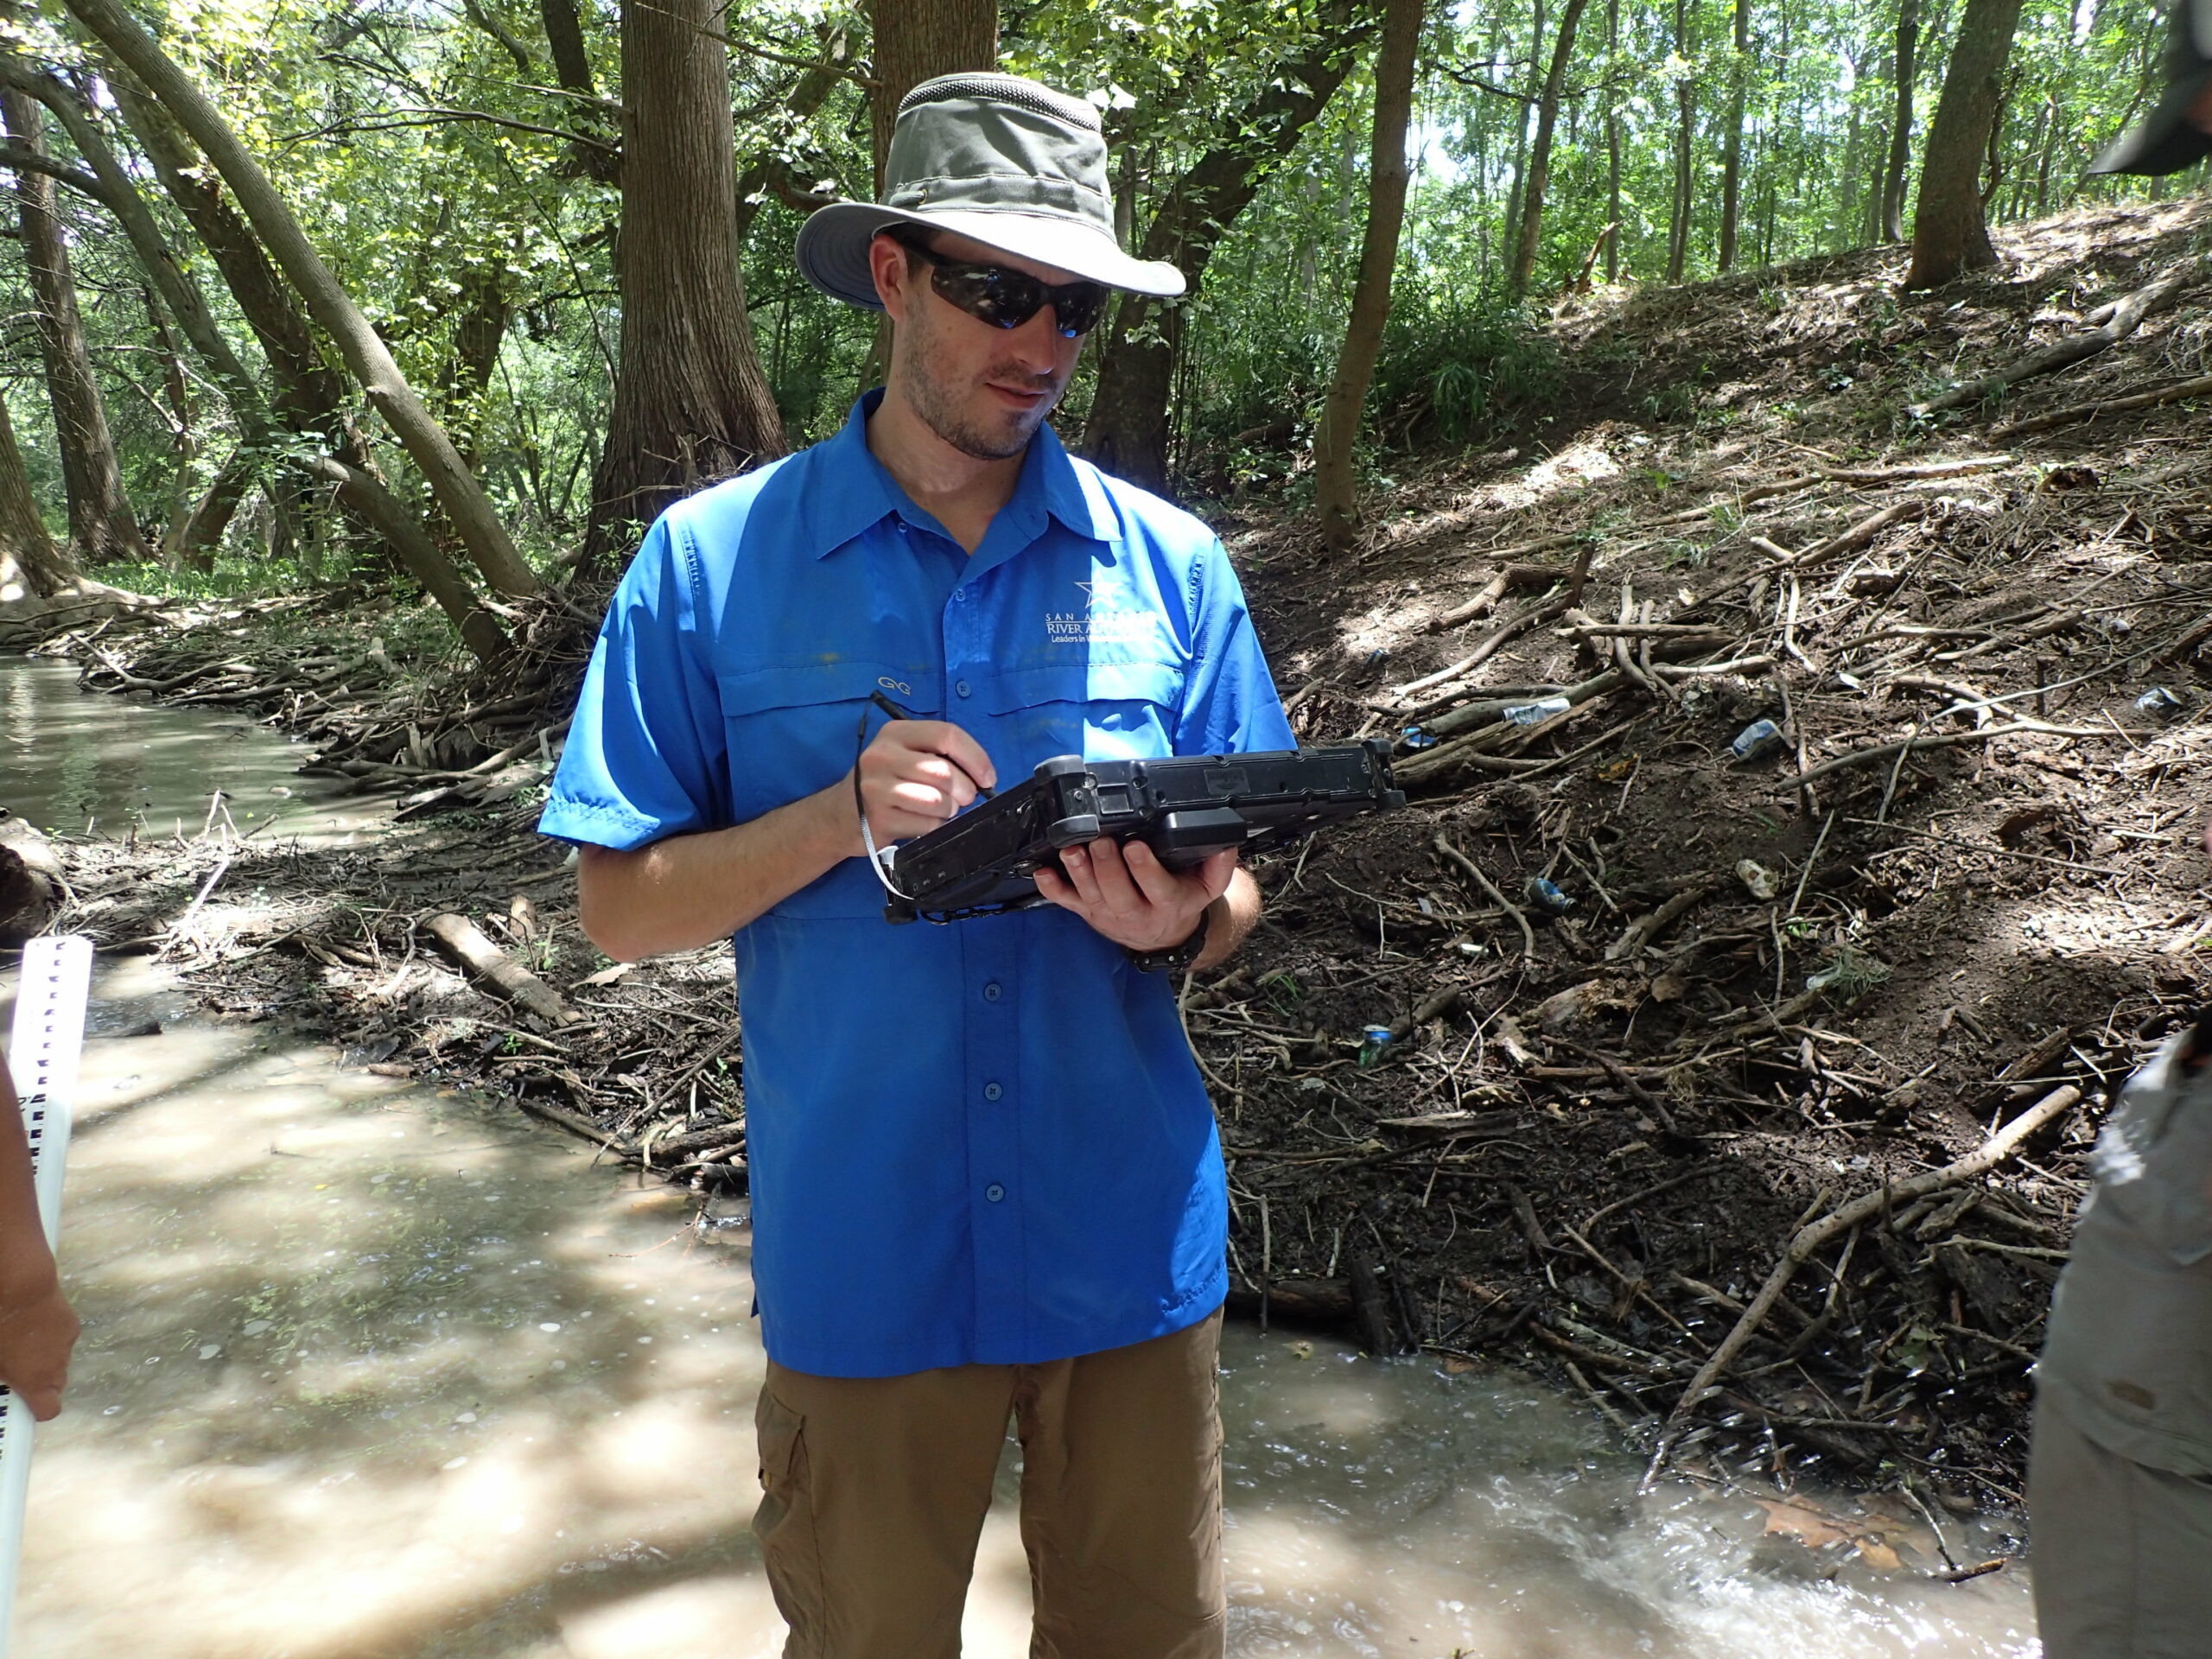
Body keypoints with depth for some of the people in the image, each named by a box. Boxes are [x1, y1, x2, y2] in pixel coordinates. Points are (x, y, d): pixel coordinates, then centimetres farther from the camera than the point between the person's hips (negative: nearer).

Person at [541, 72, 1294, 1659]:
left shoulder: (1169, 564, 0)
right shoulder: (713, 562, -5)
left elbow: (1237, 895, 4)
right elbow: (622, 905, -5)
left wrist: (1177, 920, -19)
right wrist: (840, 817, -22)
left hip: (1129, 1242, 2)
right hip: (863, 1254, -1)